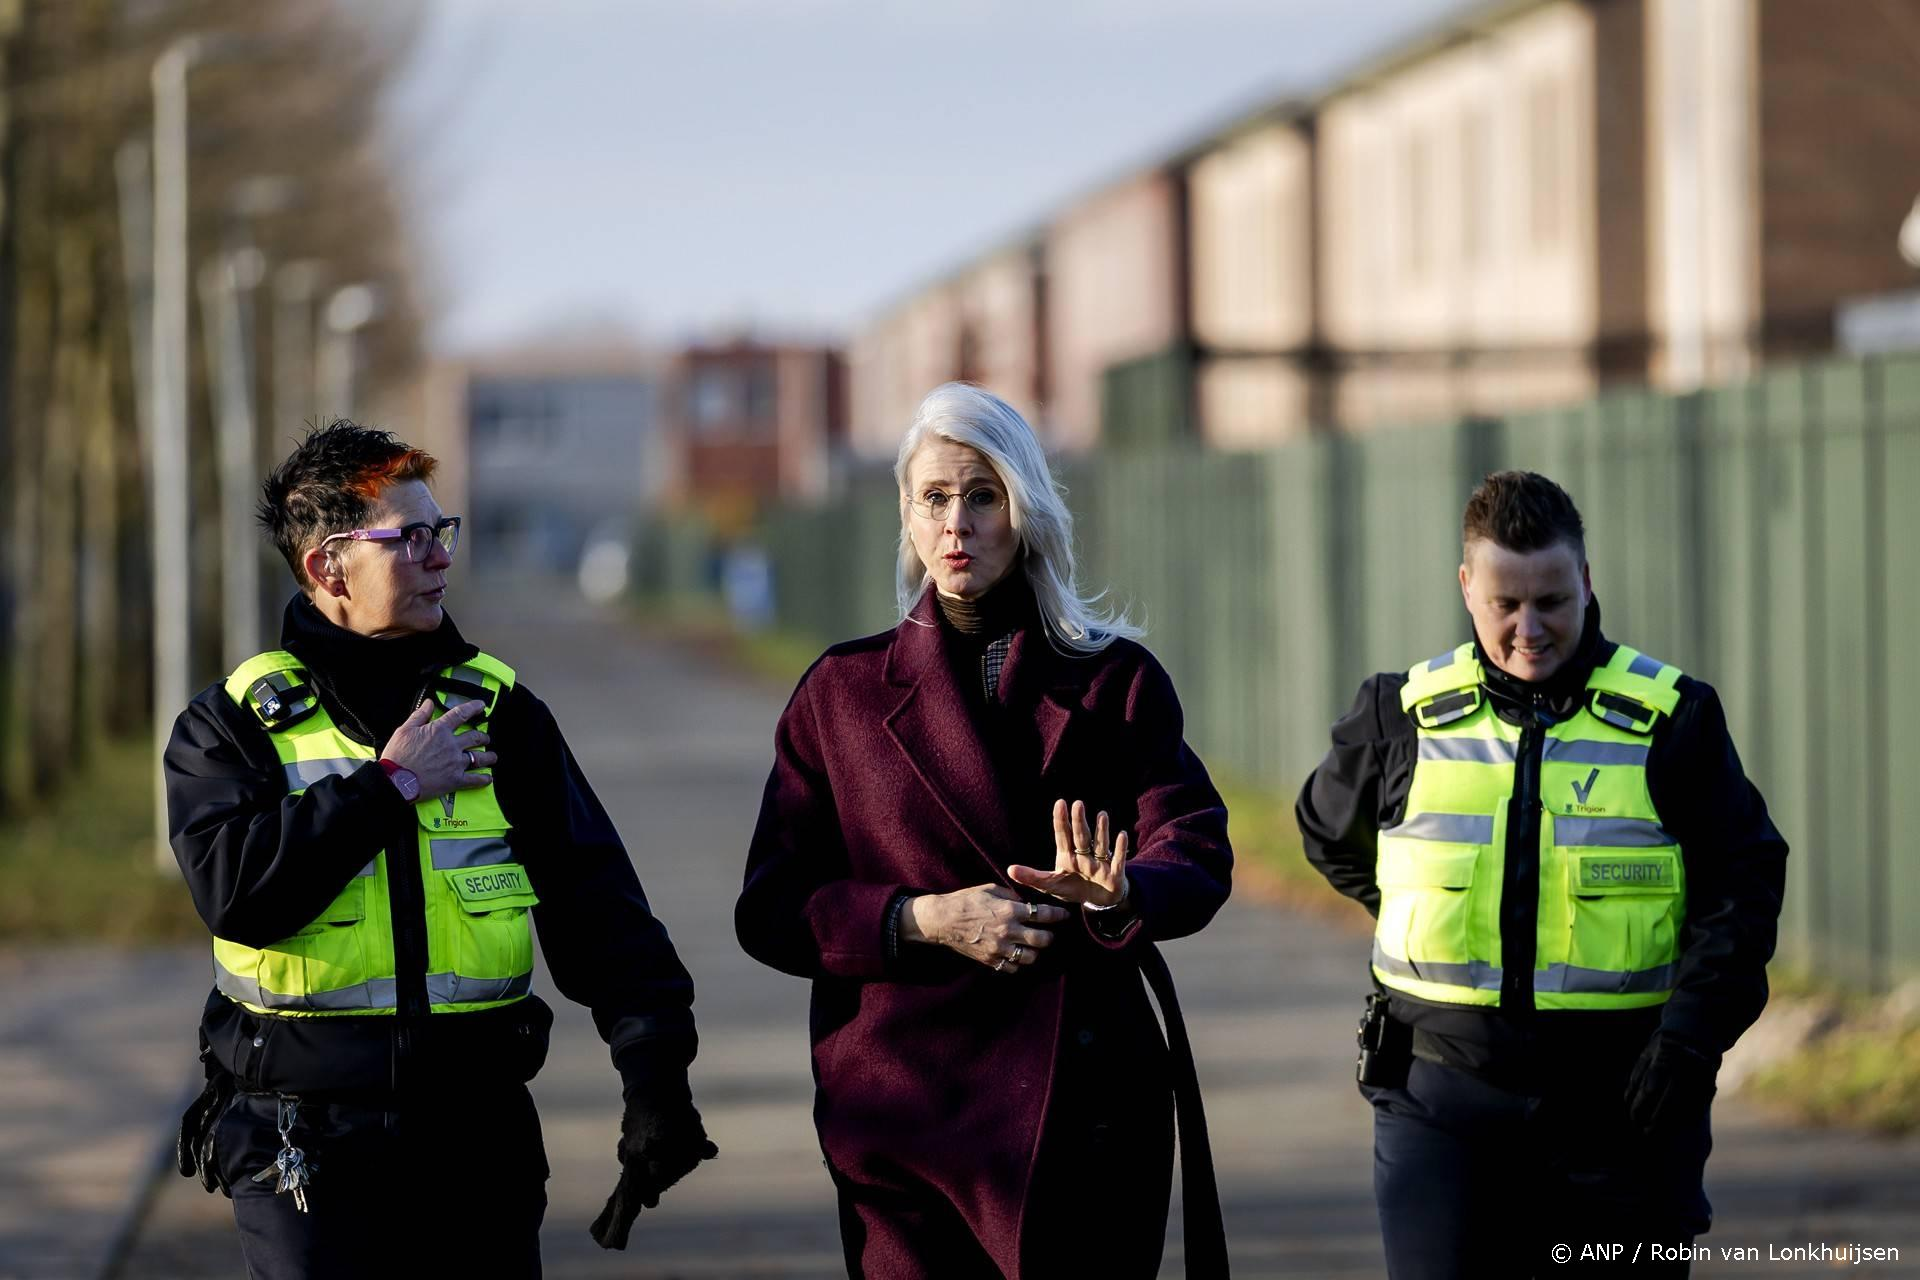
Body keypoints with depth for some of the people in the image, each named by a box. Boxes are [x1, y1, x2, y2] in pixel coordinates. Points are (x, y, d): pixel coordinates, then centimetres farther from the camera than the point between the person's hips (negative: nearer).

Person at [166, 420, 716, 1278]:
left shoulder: (496, 708, 9)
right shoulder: (236, 723, 1)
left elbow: (595, 901, 4)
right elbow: (235, 892, -17)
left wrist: (654, 1073, -8)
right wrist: (389, 783, -11)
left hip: (478, 1137, 3)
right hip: (305, 1140, -3)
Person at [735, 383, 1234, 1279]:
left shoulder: (1114, 680, 6)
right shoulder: (841, 694, 8)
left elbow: (1197, 851, -6)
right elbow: (772, 908, 3)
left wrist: (1119, 893, -29)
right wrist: (922, 920, -14)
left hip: (1087, 1098, 0)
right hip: (904, 1109, 0)